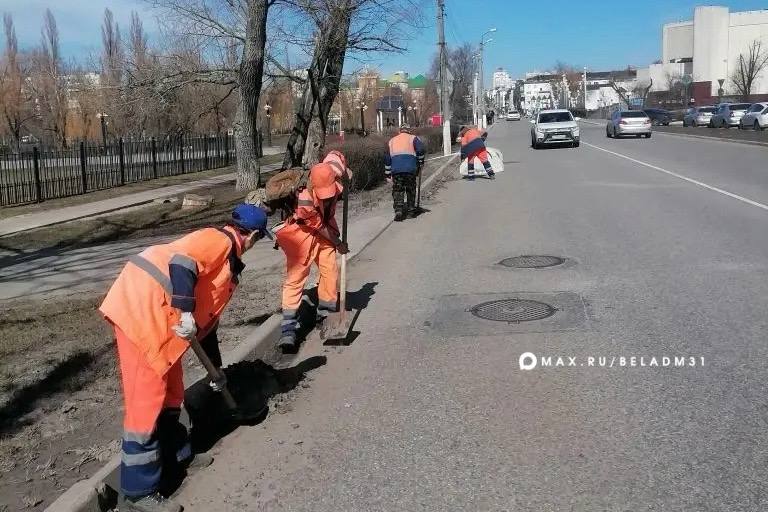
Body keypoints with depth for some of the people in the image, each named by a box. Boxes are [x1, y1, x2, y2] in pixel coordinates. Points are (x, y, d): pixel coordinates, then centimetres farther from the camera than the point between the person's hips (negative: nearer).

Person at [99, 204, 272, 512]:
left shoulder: (228, 263, 23)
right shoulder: (218, 240, -5)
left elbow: (208, 316, 29)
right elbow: (181, 262, -25)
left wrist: (215, 367, 33)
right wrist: (186, 312, -24)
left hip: (161, 320, 10)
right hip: (140, 309, -10)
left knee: (171, 391, 20)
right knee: (147, 400, -5)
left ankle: (175, 456, 39)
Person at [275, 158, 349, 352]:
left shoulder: (335, 185, -17)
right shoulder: (304, 199, -34)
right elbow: (319, 226, -21)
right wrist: (338, 243, -11)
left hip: (324, 233, 7)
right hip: (302, 235, -7)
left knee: (331, 271, 4)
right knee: (295, 277, -11)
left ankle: (325, 314, 23)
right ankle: (288, 328, -13)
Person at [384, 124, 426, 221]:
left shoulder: (392, 141, 25)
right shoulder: (413, 138, 15)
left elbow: (387, 159, 24)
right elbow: (421, 149, -4)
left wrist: (388, 174, 26)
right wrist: (420, 162, 10)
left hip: (396, 169, 2)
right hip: (410, 168, -1)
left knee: (397, 190, 2)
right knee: (411, 189, 14)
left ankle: (398, 211, -13)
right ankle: (411, 209, 19)